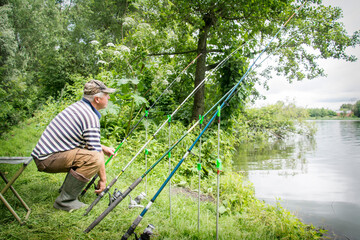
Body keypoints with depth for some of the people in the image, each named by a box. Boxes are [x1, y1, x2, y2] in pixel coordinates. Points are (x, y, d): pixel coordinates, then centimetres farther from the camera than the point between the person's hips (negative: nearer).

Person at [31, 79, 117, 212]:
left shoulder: (78, 106, 12)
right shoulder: (91, 117, -18)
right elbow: (96, 153, -15)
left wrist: (104, 148, 21)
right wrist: (103, 179, -4)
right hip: (48, 159, -10)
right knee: (94, 158, -25)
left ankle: (67, 188, 18)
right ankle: (65, 200, -15)